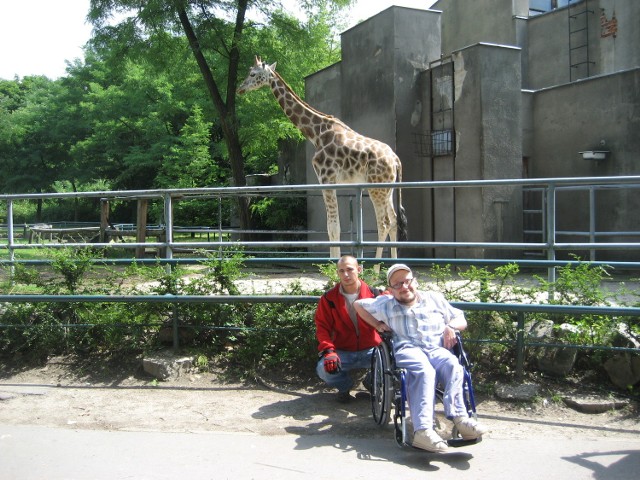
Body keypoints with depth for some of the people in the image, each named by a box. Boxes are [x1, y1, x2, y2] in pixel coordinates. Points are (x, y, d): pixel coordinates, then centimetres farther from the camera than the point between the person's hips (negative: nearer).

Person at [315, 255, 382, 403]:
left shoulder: (373, 294, -2)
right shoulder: (328, 298, -1)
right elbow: (322, 327, -1)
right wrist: (328, 351, -17)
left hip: (370, 351, 0)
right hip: (343, 352, 0)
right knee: (324, 369, -28)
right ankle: (344, 387, 11)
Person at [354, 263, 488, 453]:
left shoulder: (434, 299, 25)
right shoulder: (386, 304, 23)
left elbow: (461, 320, 27)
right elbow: (358, 304, 31)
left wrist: (450, 327, 3)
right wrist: (378, 325, 17)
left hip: (436, 349, 3)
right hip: (407, 350, -2)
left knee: (452, 365, -35)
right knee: (424, 370, -38)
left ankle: (459, 418, -44)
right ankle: (423, 430, -52)